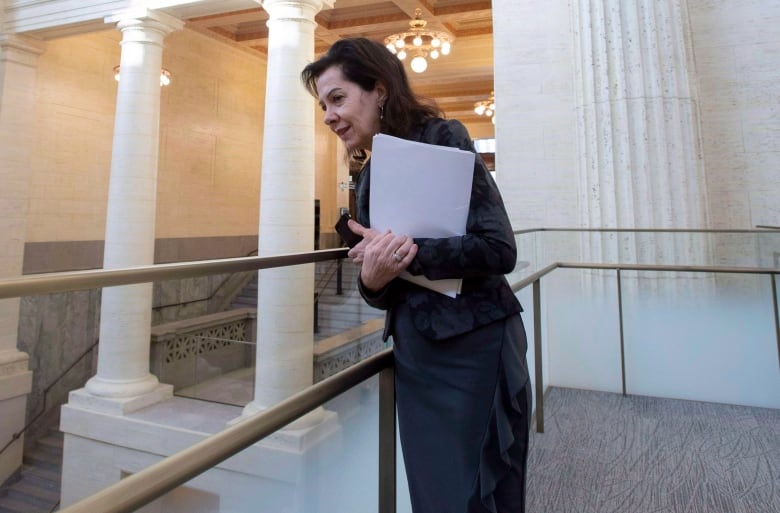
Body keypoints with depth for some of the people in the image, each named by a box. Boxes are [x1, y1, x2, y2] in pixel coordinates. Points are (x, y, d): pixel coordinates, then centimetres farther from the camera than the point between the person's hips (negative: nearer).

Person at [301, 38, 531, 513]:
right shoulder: (370, 176, 9)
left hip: (475, 346, -6)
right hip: (414, 353, 6)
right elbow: (383, 291, 9)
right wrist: (371, 281, -13)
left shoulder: (443, 138, -9)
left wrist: (411, 251, -23)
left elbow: (500, 249, -16)